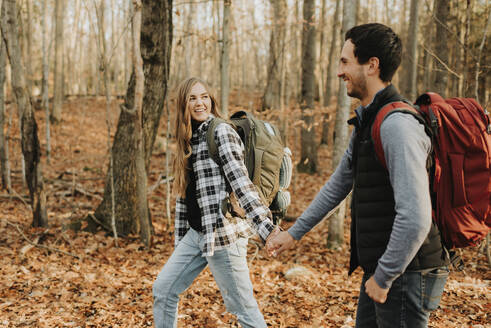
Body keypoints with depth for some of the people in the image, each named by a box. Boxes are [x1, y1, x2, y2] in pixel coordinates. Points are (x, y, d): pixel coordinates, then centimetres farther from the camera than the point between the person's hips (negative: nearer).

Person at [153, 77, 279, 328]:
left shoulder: (221, 132, -10)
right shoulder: (188, 140, 14)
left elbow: (240, 183, -20)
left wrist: (266, 228, -28)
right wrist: (180, 240, 19)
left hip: (223, 234, -8)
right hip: (196, 233, 8)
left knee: (242, 306, -2)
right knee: (163, 290, 13)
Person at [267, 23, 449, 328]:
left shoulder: (397, 125, -22)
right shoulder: (366, 123, 11)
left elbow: (415, 219, -27)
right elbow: (338, 184, 22)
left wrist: (383, 277, -18)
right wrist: (294, 232, 24)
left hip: (405, 276, -10)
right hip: (379, 270, 10)